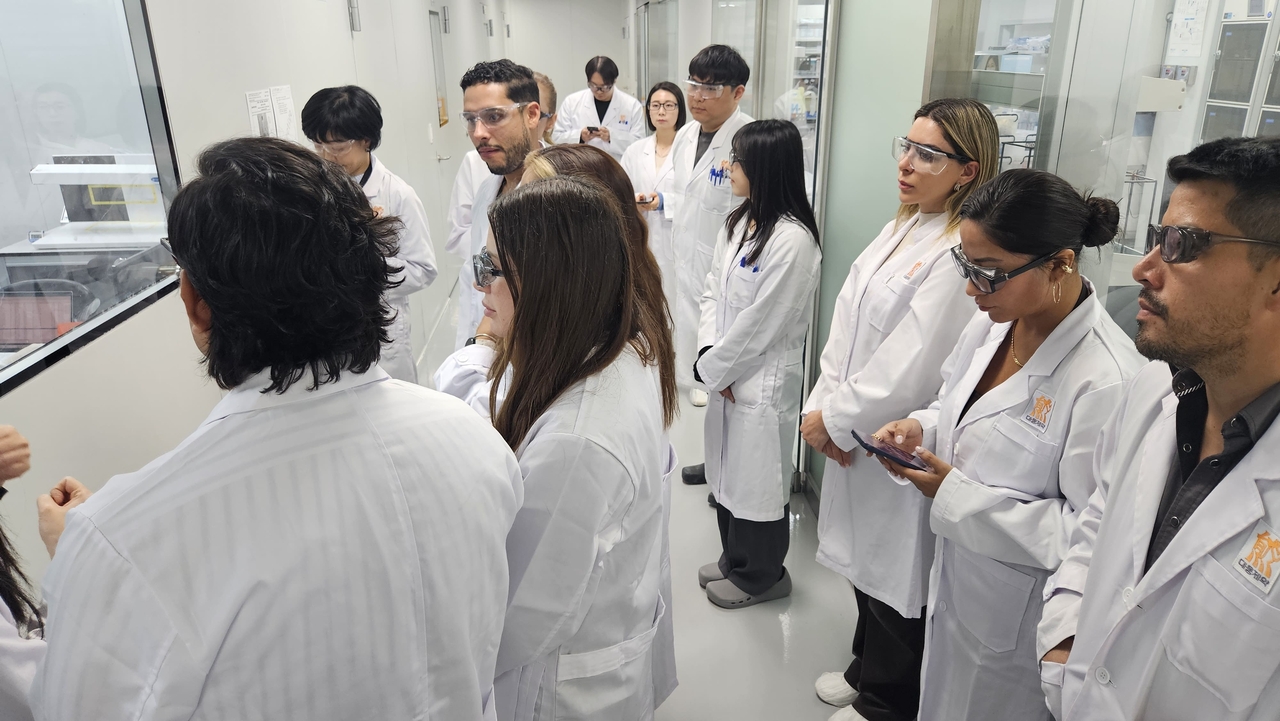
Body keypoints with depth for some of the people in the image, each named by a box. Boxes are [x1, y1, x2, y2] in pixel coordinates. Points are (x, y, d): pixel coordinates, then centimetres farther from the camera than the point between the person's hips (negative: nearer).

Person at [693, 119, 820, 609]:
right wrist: (708, 350, -7)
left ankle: (761, 575, 32)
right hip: (726, 373, 8)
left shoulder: (791, 240, -23)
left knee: (757, 481, 9)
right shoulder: (736, 224, 5)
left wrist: (711, 368, -11)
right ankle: (734, 559, 43)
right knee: (727, 472, 21)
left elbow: (759, 325, -22)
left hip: (763, 380, -8)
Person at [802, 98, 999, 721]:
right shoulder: (902, 229, 6)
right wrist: (823, 406, -5)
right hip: (854, 434, 8)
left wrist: (834, 417, -13)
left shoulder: (962, 254, -22)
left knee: (896, 576, 12)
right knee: (865, 561, 24)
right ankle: (866, 668, 48)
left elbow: (910, 370, -24)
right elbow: (847, 322, 4)